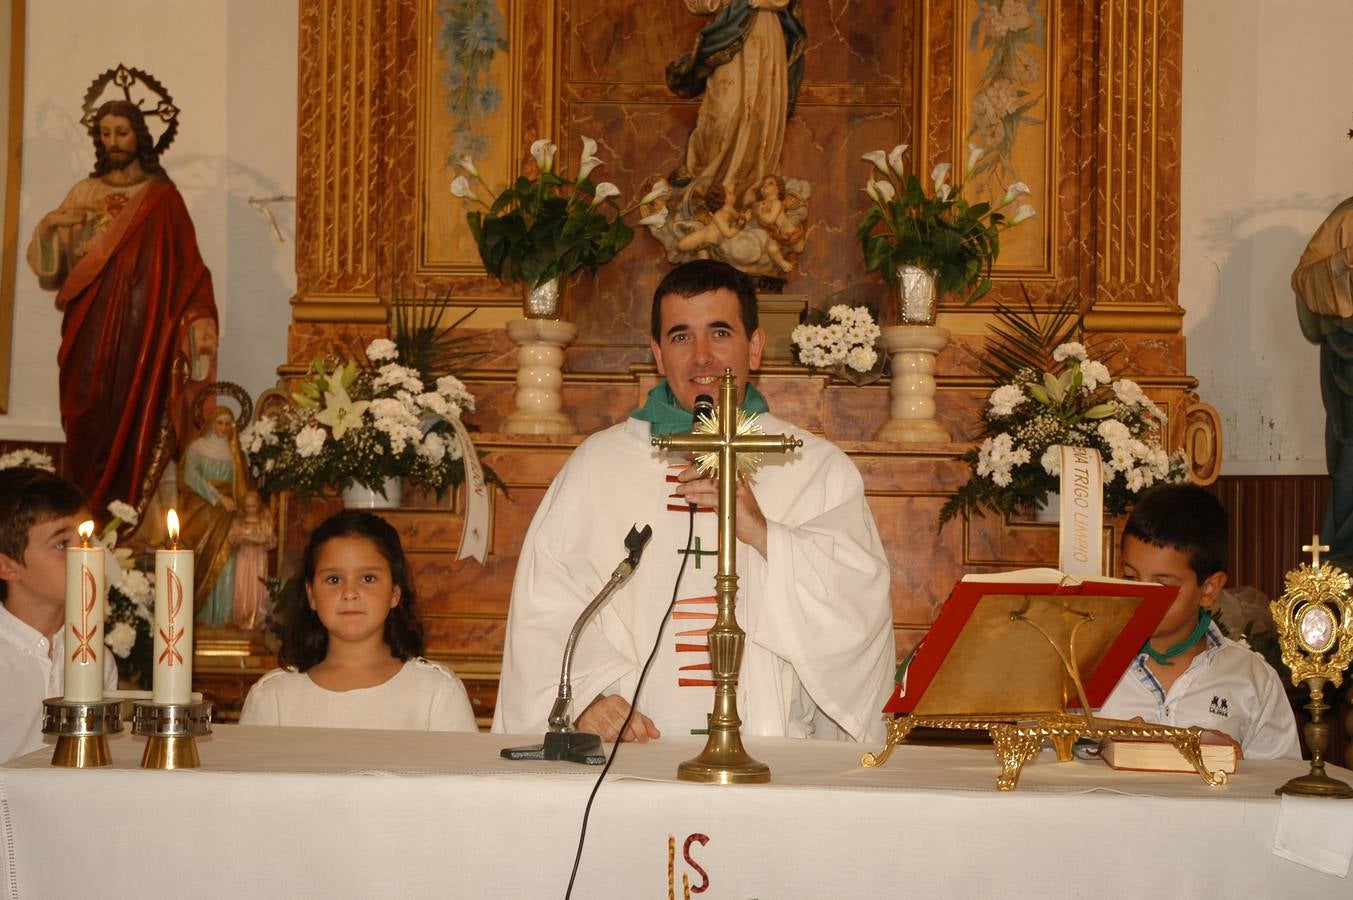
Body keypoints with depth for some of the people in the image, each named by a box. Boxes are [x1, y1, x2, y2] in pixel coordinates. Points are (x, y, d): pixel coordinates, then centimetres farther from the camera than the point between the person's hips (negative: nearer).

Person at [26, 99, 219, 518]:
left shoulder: (161, 197, 3)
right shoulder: (84, 194, 13)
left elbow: (186, 265, -3)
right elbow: (50, 266, 11)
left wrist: (199, 322, -14)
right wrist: (49, 225, -9)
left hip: (141, 329, -3)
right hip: (91, 331, 3)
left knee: (134, 417, -6)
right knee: (92, 417, -1)